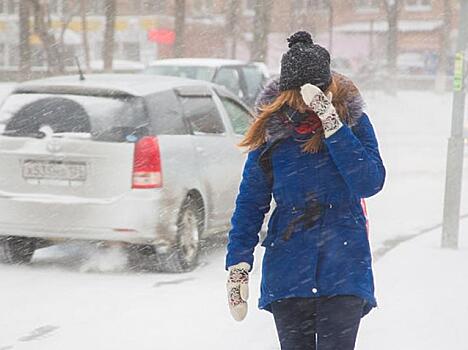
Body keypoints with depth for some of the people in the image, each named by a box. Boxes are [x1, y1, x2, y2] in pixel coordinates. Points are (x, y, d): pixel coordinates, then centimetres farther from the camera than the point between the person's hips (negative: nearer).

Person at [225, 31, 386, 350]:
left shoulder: (353, 121, -3)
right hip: (288, 272, 2)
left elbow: (370, 183, -17)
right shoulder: (272, 130, 0)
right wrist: (238, 265, 0)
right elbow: (250, 203, 6)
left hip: (344, 269, -1)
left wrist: (332, 124, -21)